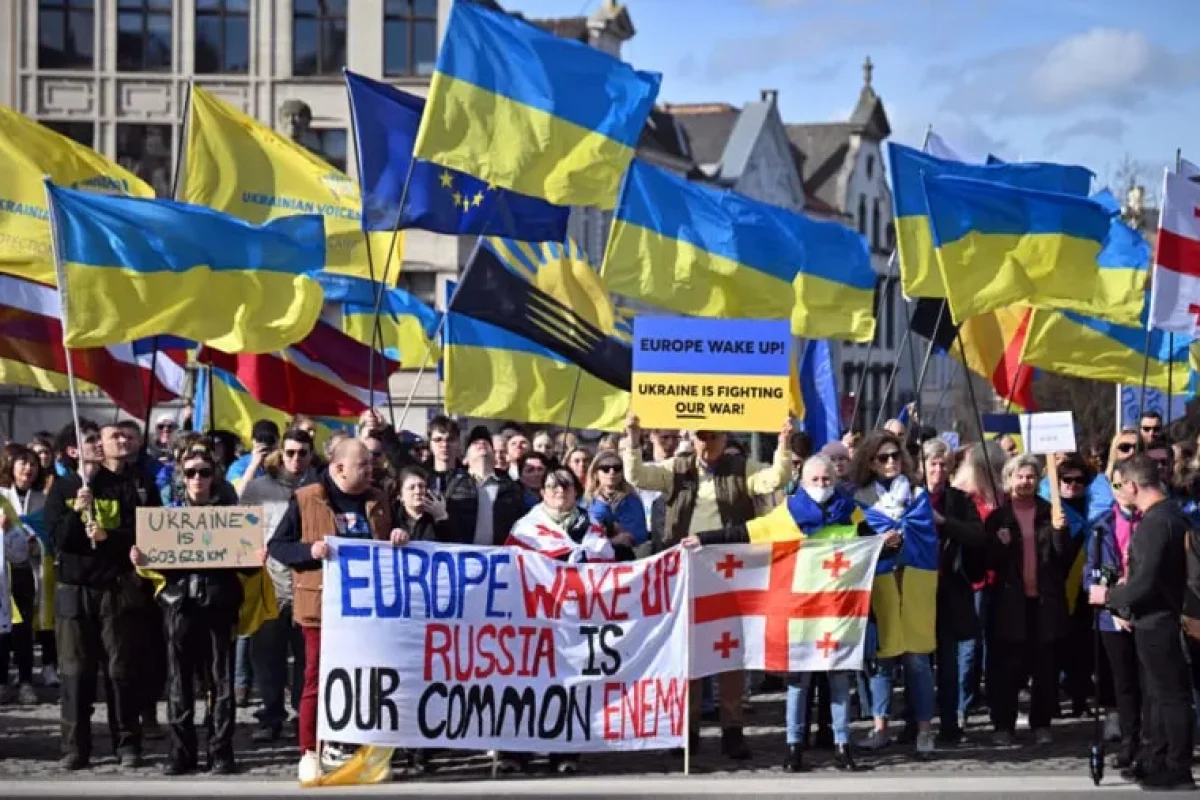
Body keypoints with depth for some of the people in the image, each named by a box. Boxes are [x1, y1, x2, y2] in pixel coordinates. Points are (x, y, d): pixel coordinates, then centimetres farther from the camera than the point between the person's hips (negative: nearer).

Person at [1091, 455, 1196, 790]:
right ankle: (1155, 763, 25)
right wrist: (1125, 601, 19)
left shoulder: (1153, 523, -22)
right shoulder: (1173, 515, 8)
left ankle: (1178, 771, 3)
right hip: (1163, 616, 10)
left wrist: (1109, 596, -11)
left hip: (1155, 622, -10)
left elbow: (1145, 582, -25)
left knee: (1170, 694, -3)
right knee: (1158, 694, 17)